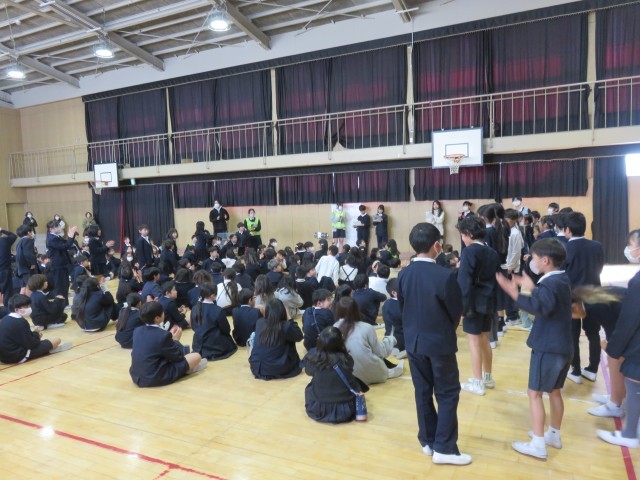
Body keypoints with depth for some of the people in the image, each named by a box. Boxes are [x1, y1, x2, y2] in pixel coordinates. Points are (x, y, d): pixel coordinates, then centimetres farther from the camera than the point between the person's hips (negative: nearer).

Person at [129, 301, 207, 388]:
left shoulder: (137, 331, 0)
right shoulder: (162, 335, -21)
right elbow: (178, 356, -9)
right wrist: (176, 339, 5)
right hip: (156, 378, -8)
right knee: (197, 356, 0)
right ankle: (188, 367, 28)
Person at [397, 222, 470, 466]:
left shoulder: (403, 275, -6)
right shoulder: (444, 276, -21)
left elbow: (402, 306, 4)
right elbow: (456, 310, -9)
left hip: (413, 341, 5)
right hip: (440, 342, -5)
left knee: (422, 393, 15)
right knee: (447, 394, 9)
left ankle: (427, 441, 28)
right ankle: (444, 448, 14)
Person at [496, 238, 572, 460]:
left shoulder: (550, 283, -21)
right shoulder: (562, 279, 8)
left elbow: (540, 307, -39)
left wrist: (513, 292, -39)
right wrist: (531, 287, 19)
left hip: (547, 348, -10)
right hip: (562, 347, 10)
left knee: (535, 393, -2)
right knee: (554, 391, 20)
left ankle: (538, 444, 3)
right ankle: (554, 435, 33)